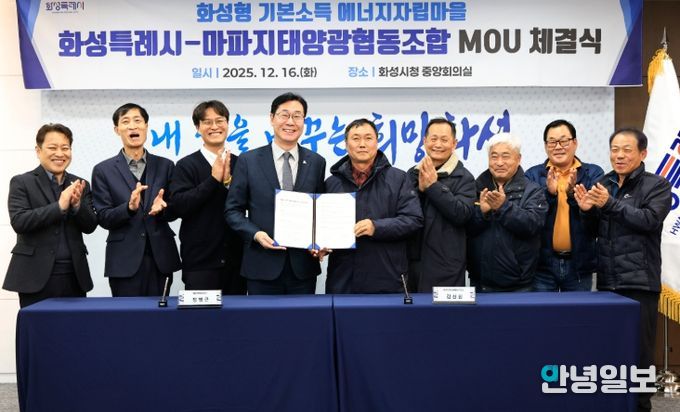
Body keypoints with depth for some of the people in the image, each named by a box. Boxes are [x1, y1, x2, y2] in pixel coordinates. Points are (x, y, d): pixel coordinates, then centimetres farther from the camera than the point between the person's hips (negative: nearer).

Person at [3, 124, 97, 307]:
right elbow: (18, 222, -12)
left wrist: (77, 205, -14)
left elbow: (90, 226, 5)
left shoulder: (79, 185, 11)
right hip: (37, 276, -3)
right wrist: (60, 206, -19)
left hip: (74, 276, 3)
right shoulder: (21, 182, 1)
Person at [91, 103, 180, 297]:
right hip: (124, 261, -1)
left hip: (160, 258, 2)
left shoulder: (165, 166, 8)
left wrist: (161, 206, -14)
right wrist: (129, 207, -20)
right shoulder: (103, 170, 3)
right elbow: (103, 218, -1)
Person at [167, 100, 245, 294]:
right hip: (200, 262, -3)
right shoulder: (186, 166, 0)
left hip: (236, 261, 3)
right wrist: (213, 179, -16)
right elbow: (177, 207, -12)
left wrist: (228, 182, -14)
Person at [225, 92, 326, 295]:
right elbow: (233, 210, 3)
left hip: (303, 265, 2)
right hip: (263, 265, -1)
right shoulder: (248, 160, 1)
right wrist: (255, 234, -13)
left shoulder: (316, 162, 7)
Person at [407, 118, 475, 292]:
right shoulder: (413, 174, 11)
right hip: (412, 260, 4)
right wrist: (420, 188, -11)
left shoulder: (464, 178, -2)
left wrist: (433, 186, -15)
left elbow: (463, 214, -15)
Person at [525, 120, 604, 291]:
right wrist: (548, 193, -22)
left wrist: (573, 193, -24)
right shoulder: (533, 175, 2)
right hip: (542, 263, 0)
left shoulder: (593, 174, 2)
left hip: (579, 264, 1)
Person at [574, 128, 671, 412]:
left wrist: (610, 203, -23)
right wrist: (588, 210, -4)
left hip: (639, 282, -4)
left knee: (639, 349, 1)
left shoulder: (657, 186, 0)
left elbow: (650, 220, -16)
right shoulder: (603, 183, 14)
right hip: (606, 281, 4)